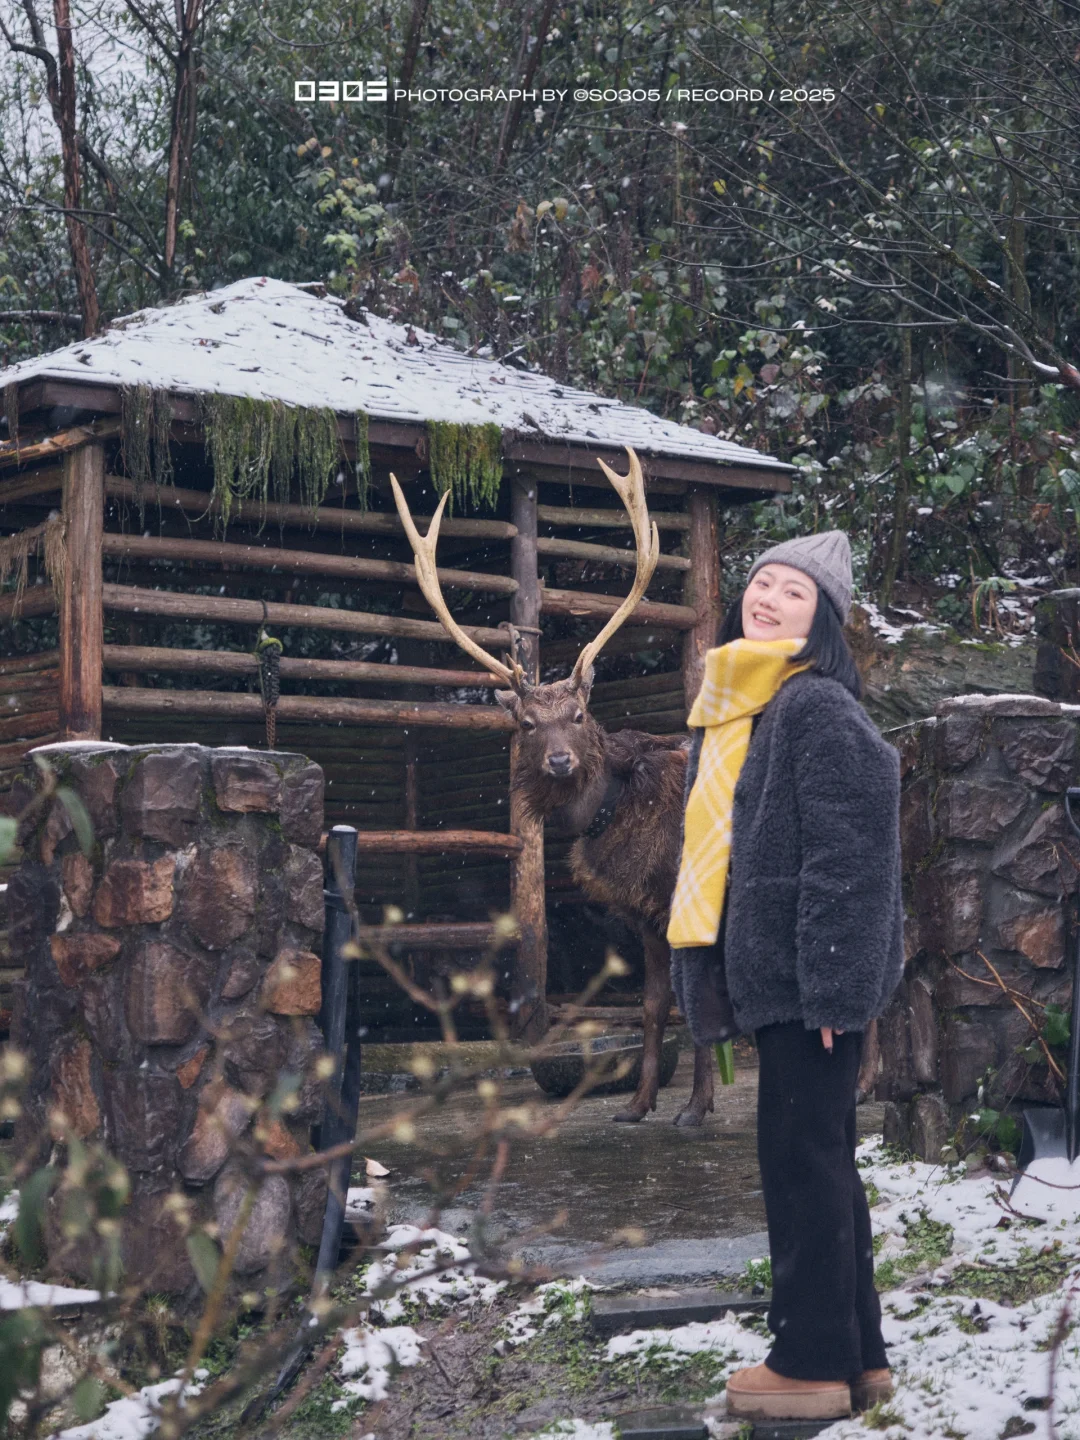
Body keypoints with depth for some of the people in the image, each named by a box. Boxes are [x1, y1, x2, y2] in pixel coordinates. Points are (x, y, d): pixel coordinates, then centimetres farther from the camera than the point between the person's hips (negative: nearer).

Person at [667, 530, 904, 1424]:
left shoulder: (818, 708, -13)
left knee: (804, 1159, -3)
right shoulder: (729, 711, 15)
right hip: (769, 972, 9)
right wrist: (711, 970, 19)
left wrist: (830, 983, -21)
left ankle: (813, 1364, 6)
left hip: (813, 976, -9)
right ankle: (856, 1353, 23)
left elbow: (850, 857, -18)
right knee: (816, 1159, 14)